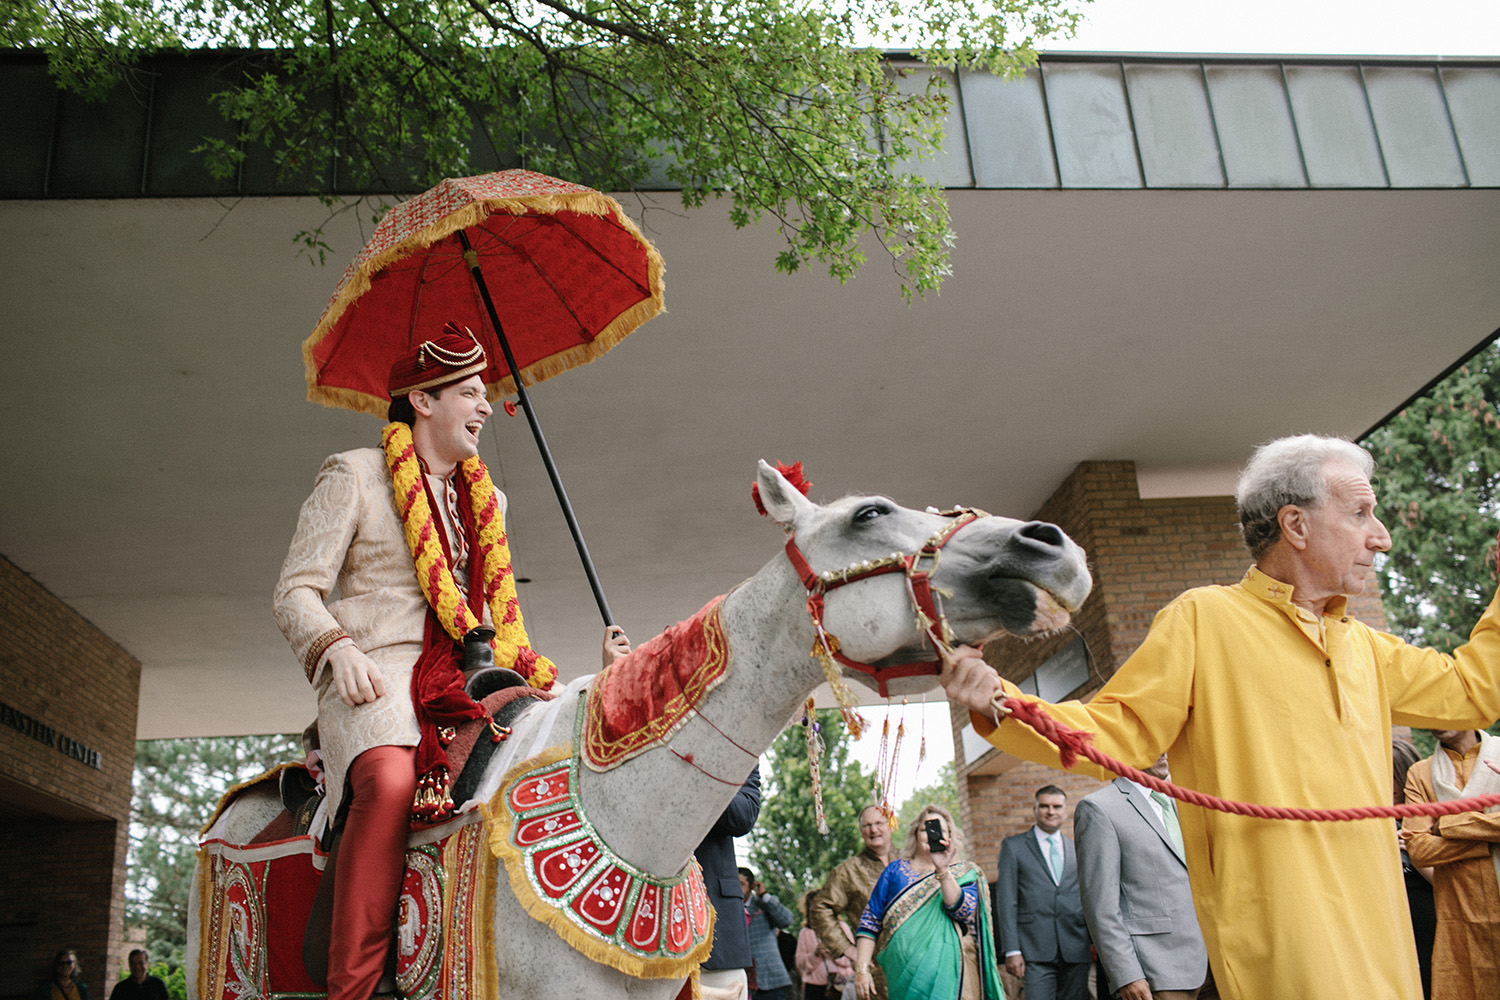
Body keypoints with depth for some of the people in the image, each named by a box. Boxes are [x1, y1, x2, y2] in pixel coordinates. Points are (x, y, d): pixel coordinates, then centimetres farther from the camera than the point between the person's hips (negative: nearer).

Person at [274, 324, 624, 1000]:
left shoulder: (486, 498, 23)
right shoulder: (352, 476, 6)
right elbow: (295, 595, 1)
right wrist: (339, 648, -20)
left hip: (471, 678, 5)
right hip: (377, 674, -5)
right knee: (391, 778, -37)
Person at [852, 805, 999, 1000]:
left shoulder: (966, 873, 9)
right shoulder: (896, 870, 10)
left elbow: (964, 912, -11)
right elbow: (870, 922, 7)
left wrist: (942, 870, -20)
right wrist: (862, 969, -2)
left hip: (948, 977, -1)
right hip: (901, 977, 1)